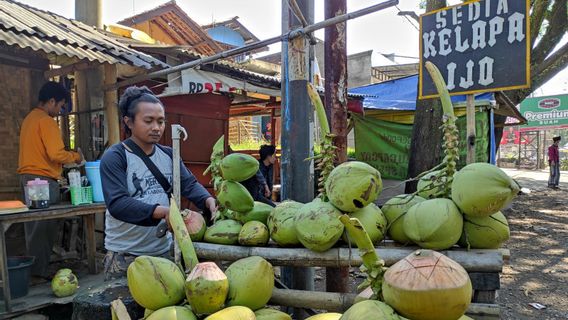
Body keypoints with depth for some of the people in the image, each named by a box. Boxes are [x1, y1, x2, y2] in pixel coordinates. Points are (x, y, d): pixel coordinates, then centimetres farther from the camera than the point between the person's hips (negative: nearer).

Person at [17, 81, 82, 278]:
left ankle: (35, 268, 22)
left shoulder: (29, 118, 16)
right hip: (43, 180, -10)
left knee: (34, 226, 14)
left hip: (27, 177, 10)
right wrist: (75, 157, -3)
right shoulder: (46, 121, -13)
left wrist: (68, 157, 17)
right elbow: (56, 154, -21)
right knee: (44, 227, -4)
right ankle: (40, 271, 2)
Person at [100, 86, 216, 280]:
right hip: (124, 255, -5)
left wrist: (208, 200, -22)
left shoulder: (168, 155, 6)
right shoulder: (114, 157, -11)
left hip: (164, 250, 5)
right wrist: (163, 212, -34)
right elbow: (117, 204, -22)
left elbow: (189, 184, -1)